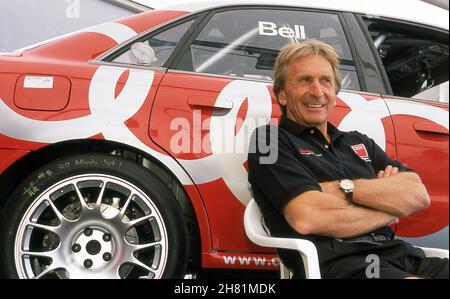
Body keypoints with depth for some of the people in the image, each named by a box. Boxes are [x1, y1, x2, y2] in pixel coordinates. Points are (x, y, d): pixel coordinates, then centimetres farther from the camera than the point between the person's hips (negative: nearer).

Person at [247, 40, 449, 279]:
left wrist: (343, 188, -5)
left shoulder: (359, 143, 25)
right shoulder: (270, 140, 5)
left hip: (398, 253, 7)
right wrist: (389, 210, 4)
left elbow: (419, 195, 9)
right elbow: (306, 217, -12)